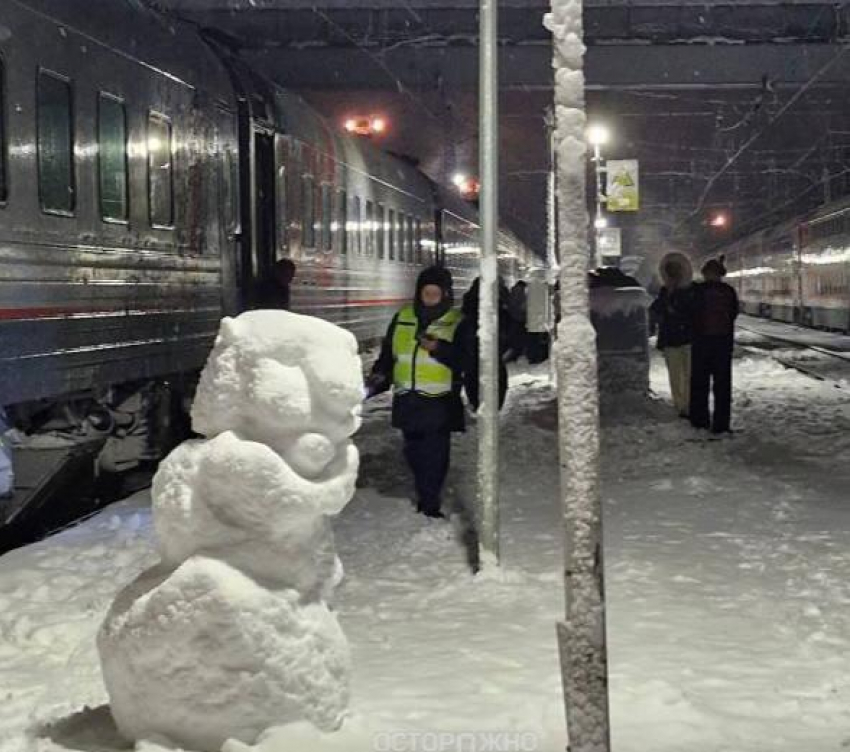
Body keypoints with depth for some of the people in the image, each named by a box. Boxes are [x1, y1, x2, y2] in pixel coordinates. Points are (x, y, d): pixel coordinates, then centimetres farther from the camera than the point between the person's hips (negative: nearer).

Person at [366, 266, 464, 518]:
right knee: (414, 451, 13)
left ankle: (430, 502, 1)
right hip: (407, 400, 4)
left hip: (439, 401, -4)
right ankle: (425, 496, 28)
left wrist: (439, 349, -23)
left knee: (435, 454, -6)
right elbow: (387, 354, 16)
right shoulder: (403, 318, 9)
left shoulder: (457, 323, -2)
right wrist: (378, 377, 2)